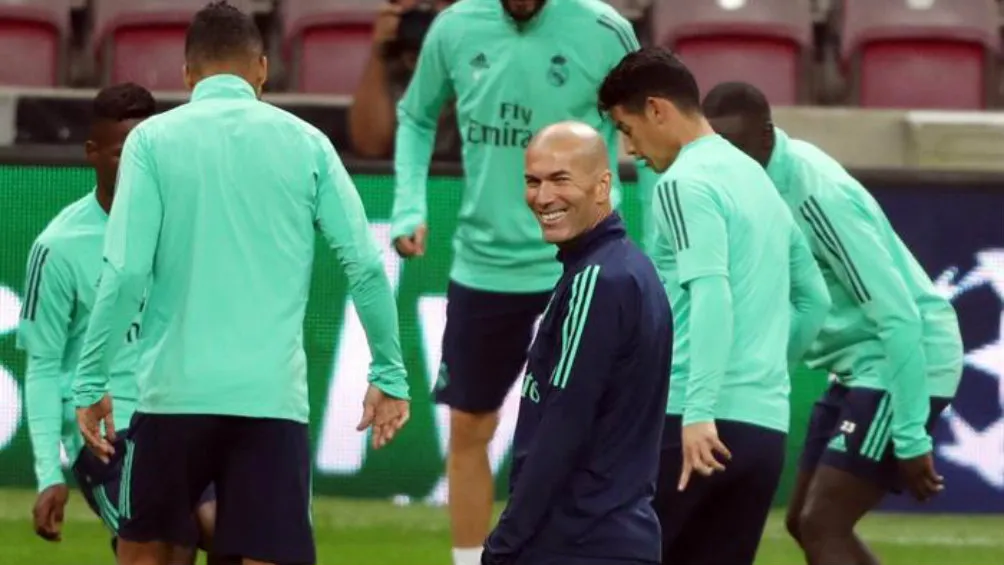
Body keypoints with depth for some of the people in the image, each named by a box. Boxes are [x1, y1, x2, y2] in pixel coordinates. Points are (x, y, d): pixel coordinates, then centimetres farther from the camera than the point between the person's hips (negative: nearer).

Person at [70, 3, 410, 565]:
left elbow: (126, 272, -7)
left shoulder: (153, 140, 0)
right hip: (274, 395, 0)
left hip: (177, 391, 0)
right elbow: (366, 266, 2)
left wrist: (91, 381, 0)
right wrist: (389, 374, 11)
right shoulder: (305, 143, 5)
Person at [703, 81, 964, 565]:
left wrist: (911, 438, -24)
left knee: (821, 526, -15)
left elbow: (898, 316, -24)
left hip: (905, 365, -10)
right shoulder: (768, 180, 3)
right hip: (862, 366, 10)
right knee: (805, 523, 12)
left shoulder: (817, 194, -23)